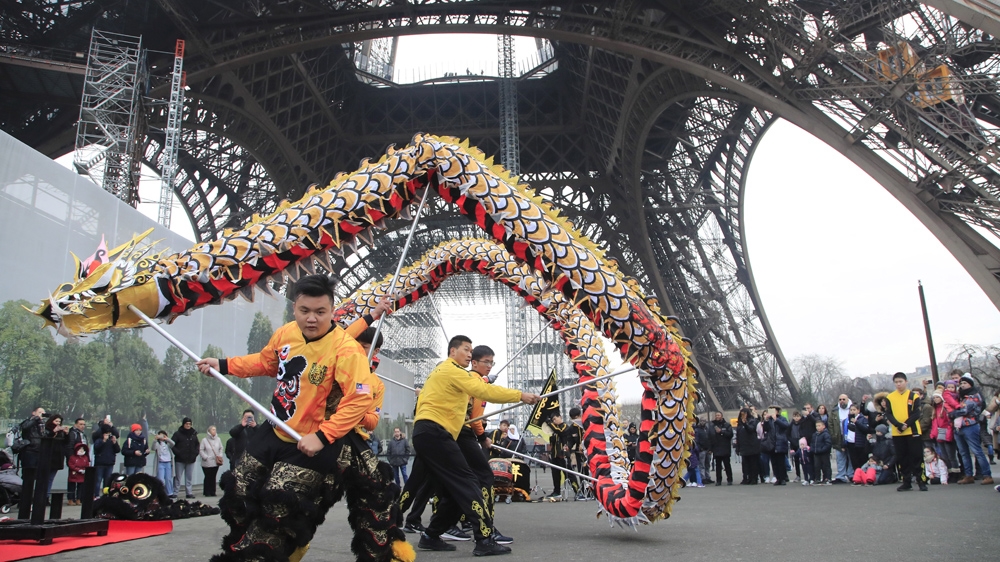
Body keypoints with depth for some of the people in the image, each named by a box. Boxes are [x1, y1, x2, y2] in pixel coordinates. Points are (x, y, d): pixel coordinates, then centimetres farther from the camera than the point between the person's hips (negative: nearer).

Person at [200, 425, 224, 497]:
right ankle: (207, 492, 10)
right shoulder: (204, 440, -6)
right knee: (208, 477, 1)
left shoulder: (218, 439, 4)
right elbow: (201, 450, -4)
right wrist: (206, 457, -10)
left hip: (216, 462, 3)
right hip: (207, 463, -3)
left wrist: (220, 456, 3)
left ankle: (212, 492, 15)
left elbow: (221, 448, 14)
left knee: (213, 477, 8)